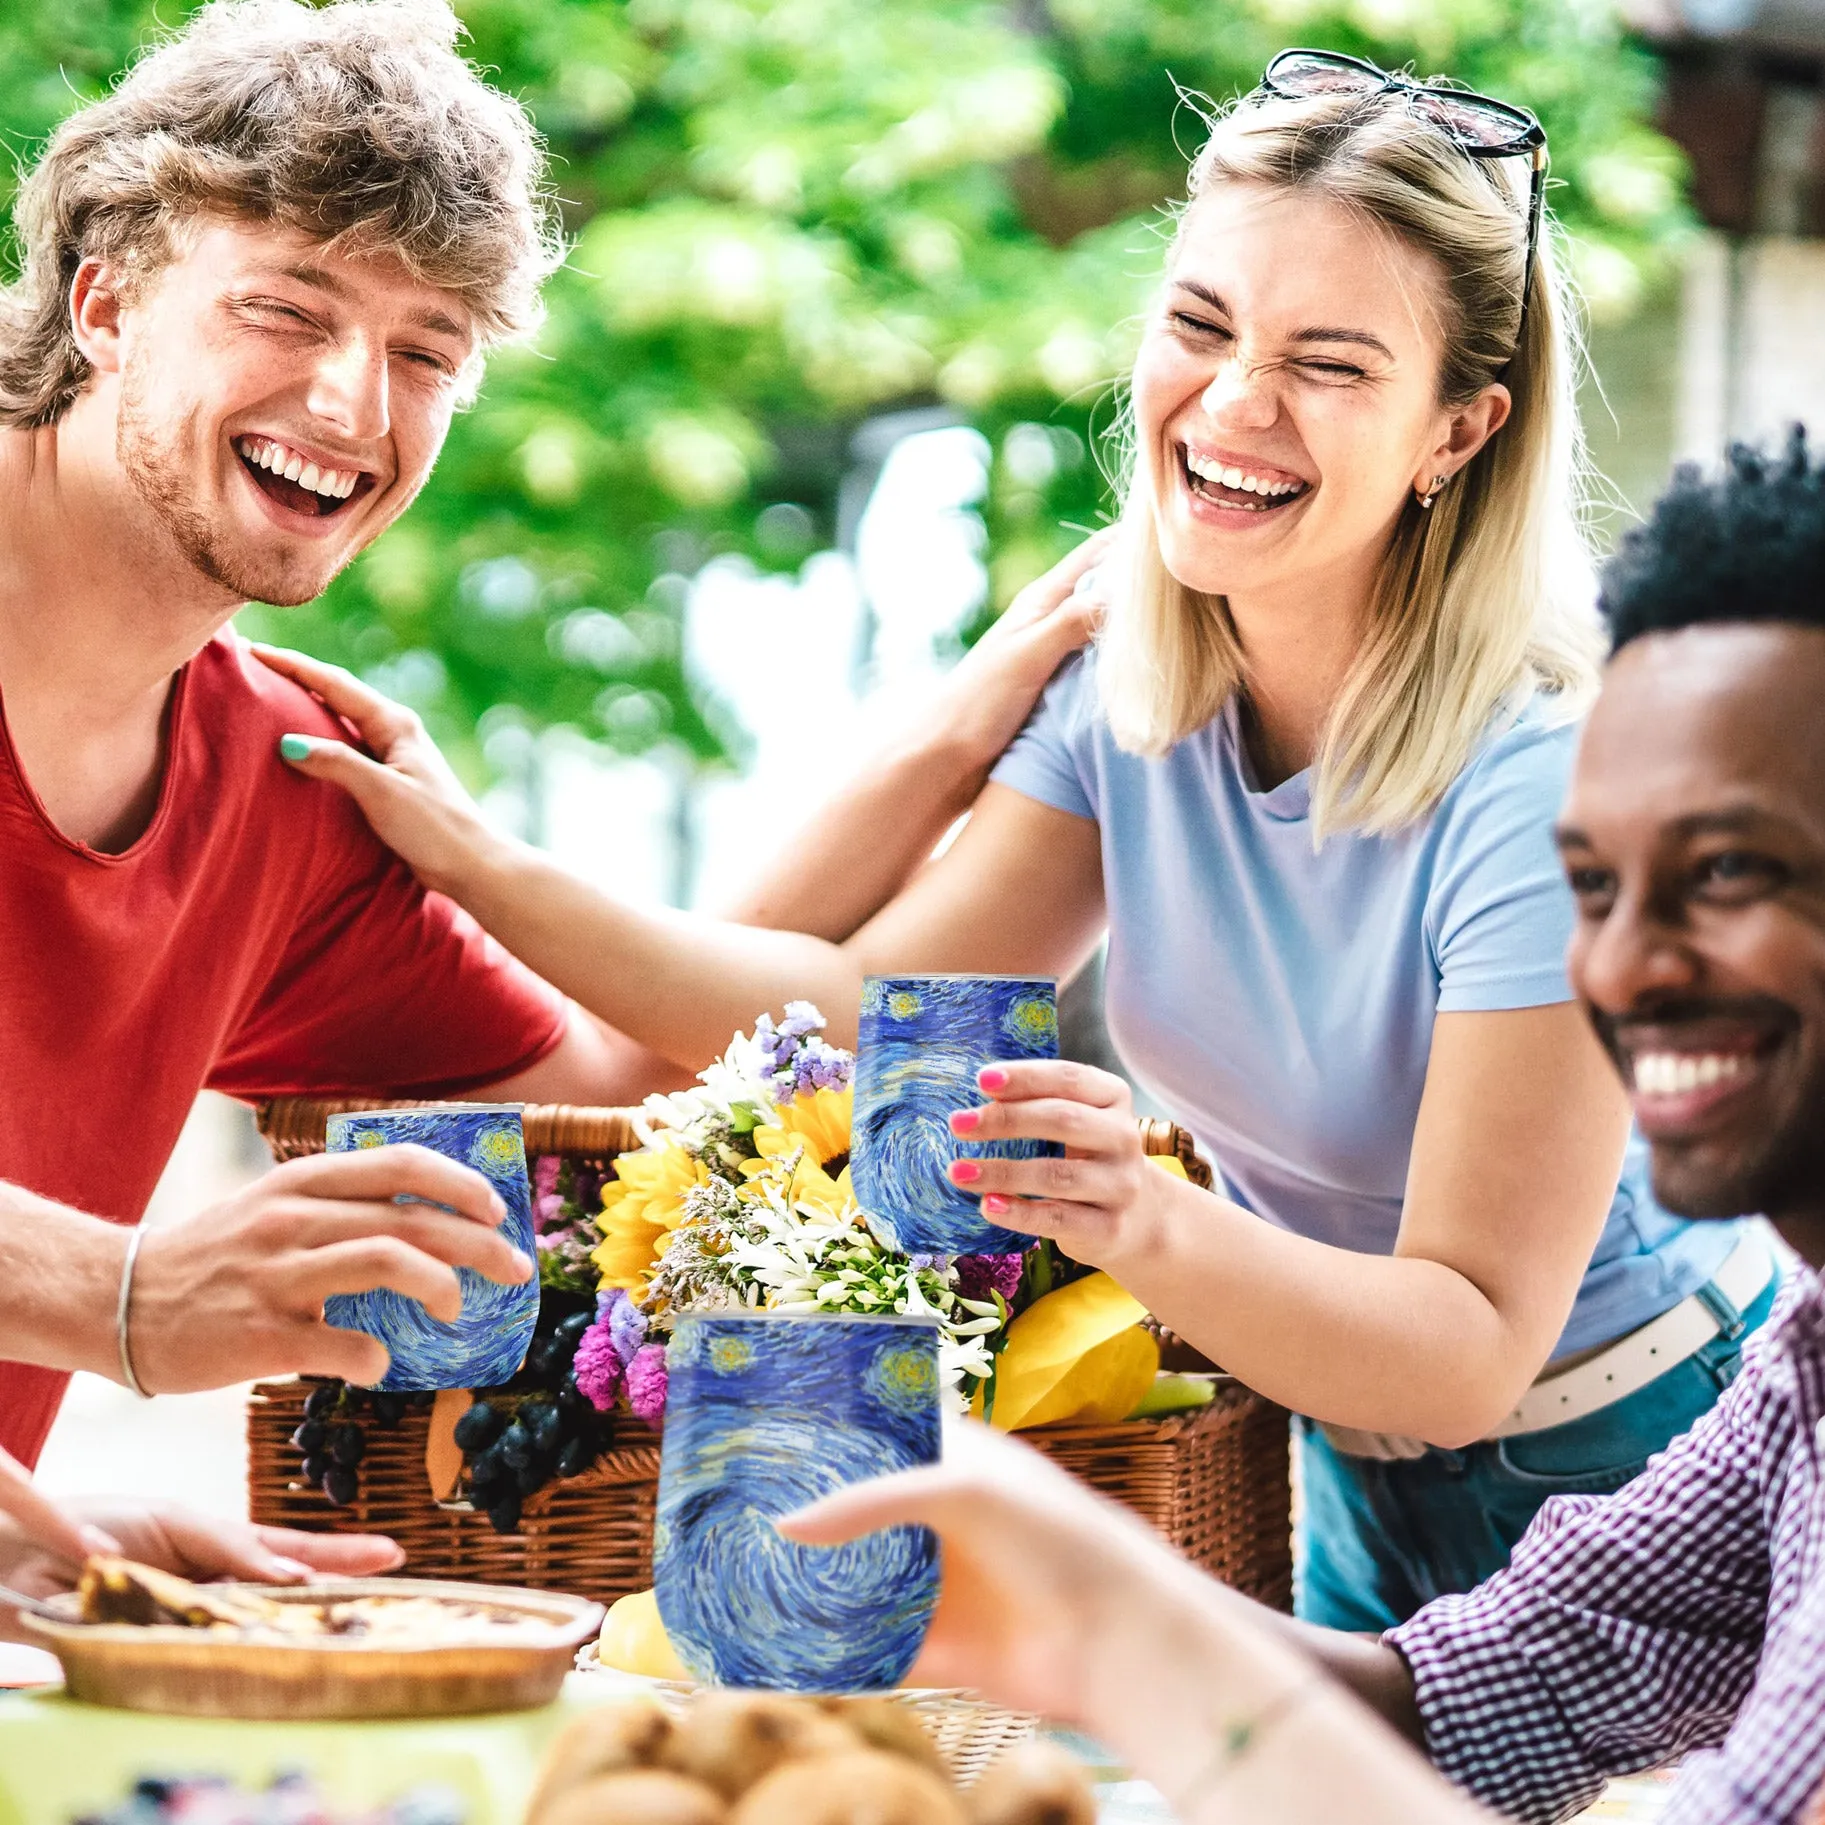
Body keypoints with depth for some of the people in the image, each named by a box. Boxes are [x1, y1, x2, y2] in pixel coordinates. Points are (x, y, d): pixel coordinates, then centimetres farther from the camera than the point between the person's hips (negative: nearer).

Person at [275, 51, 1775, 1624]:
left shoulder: (1538, 784, -29)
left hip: (1614, 1481, -6)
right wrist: (481, 861, -18)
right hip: (1363, 1477, 6)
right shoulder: (1129, 677, -9)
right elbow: (862, 1007, -10)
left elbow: (1473, 1350, -31)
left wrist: (1155, 1226, -48)